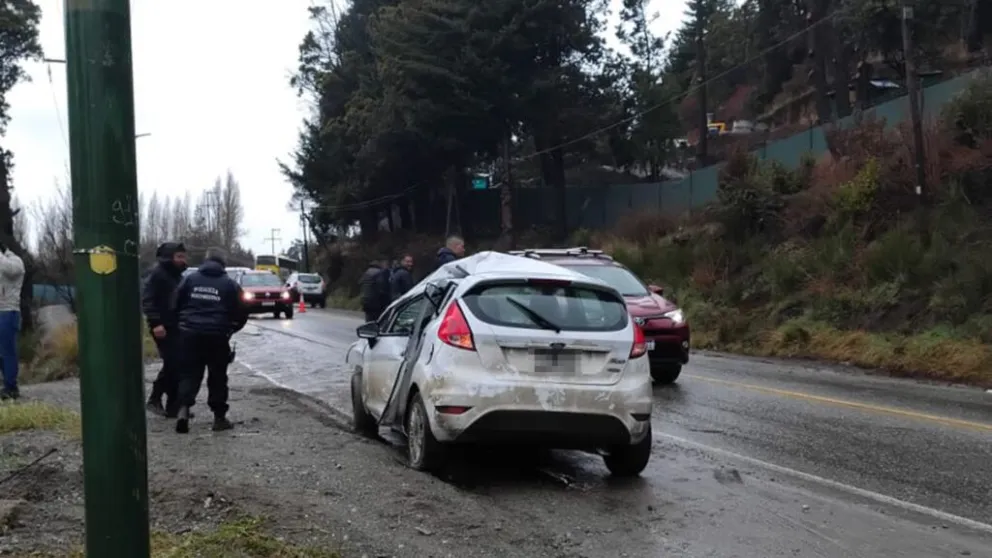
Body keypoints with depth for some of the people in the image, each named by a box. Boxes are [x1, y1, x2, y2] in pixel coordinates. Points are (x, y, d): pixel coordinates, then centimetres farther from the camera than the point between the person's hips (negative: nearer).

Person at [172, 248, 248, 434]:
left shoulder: (189, 279, 6)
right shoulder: (230, 284, 1)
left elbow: (176, 305, 9)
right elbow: (241, 313, 3)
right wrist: (231, 329, 21)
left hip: (190, 334, 2)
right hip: (217, 336, -1)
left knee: (189, 374, 7)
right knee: (218, 377, 9)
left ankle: (183, 409, -14)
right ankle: (219, 417, 11)